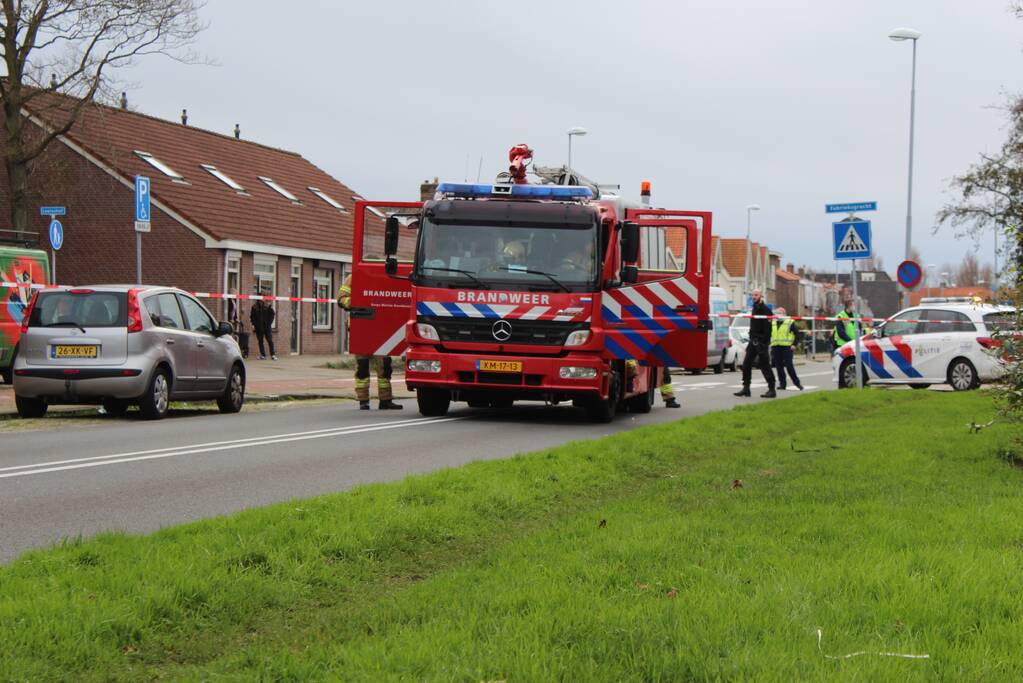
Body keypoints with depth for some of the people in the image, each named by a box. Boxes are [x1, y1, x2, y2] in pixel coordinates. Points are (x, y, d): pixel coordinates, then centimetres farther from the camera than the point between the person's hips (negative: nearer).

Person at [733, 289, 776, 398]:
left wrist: (765, 342, -22)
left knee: (765, 365, -6)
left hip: (761, 341, -9)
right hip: (753, 340, 9)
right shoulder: (754, 309, 17)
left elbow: (767, 328, -17)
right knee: (746, 364, 4)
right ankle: (746, 388, 8)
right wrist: (751, 339, 18)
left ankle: (771, 390, -1)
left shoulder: (765, 309, -11)